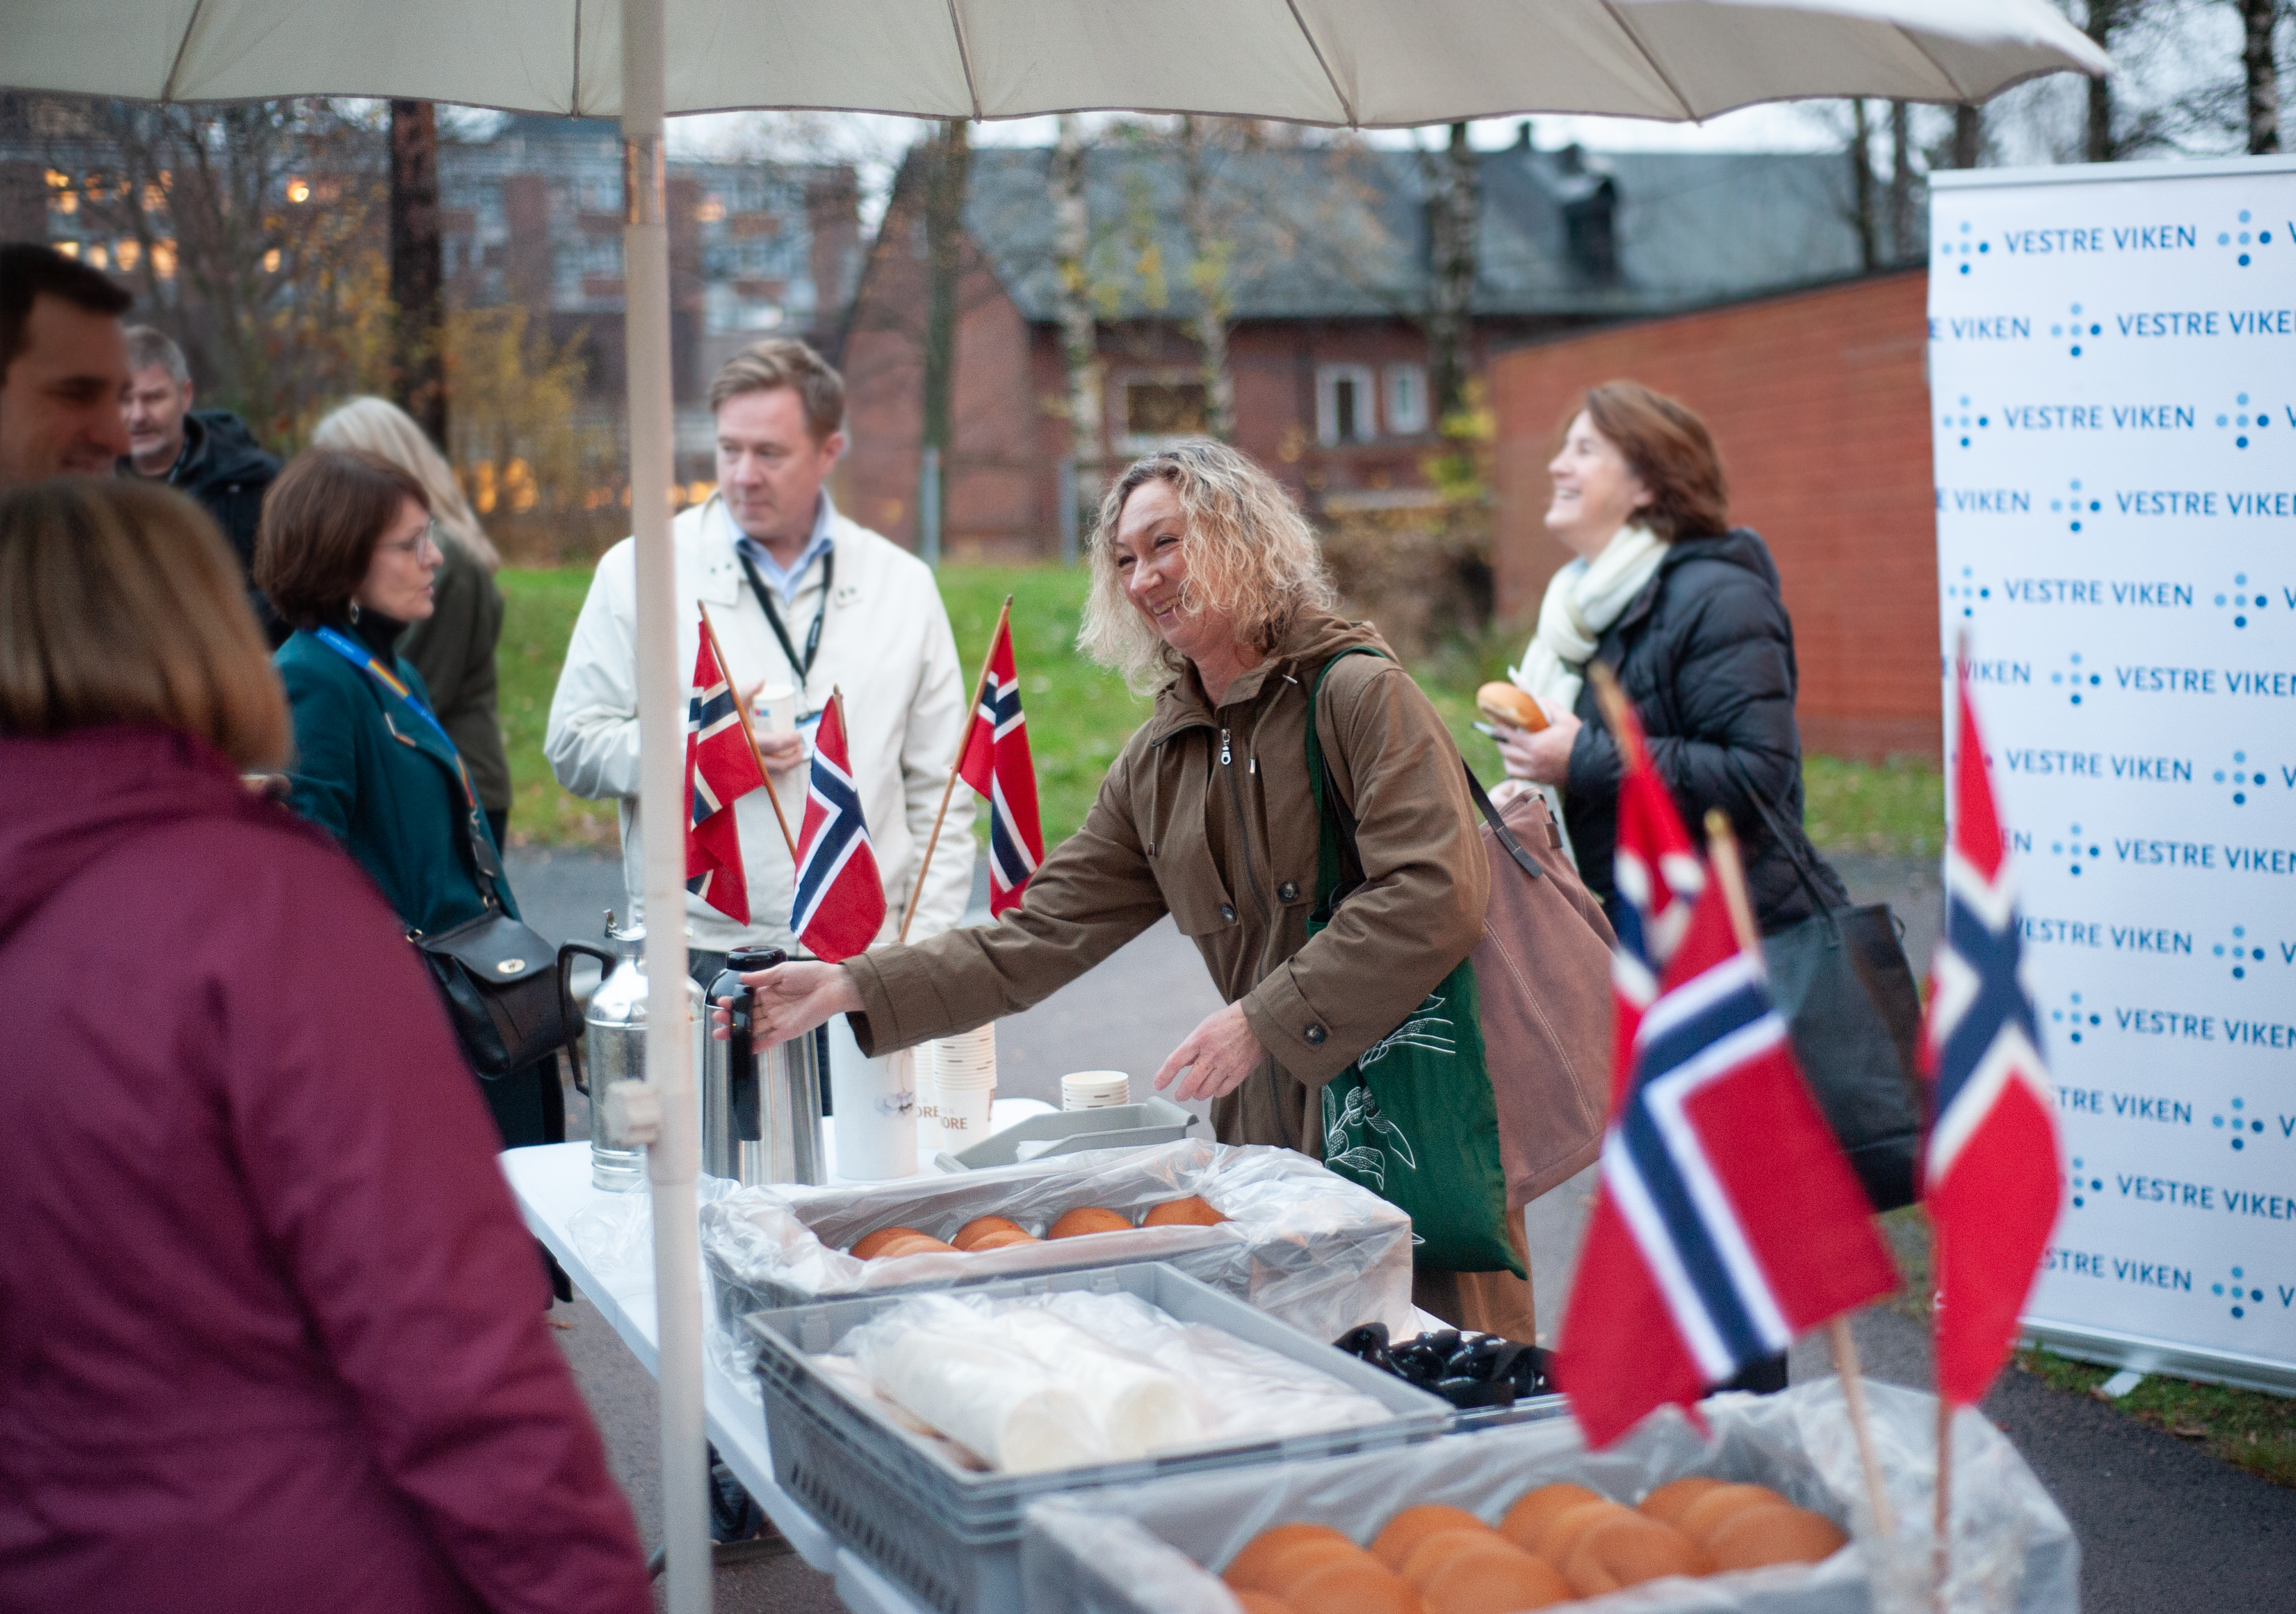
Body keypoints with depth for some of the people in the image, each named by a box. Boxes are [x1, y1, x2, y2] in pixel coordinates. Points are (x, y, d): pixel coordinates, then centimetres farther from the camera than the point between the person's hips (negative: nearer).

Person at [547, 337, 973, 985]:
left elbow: (940, 793, 11)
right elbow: (572, 748, 5)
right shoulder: (638, 571, 6)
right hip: (693, 955, -1)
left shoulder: (904, 585, 10)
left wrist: (926, 950, 2)